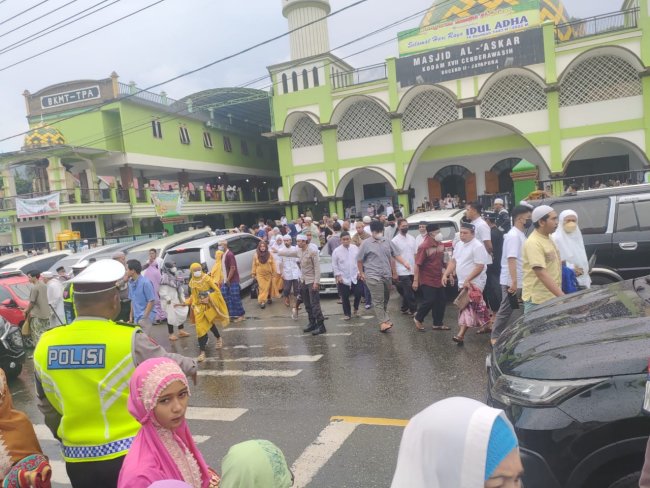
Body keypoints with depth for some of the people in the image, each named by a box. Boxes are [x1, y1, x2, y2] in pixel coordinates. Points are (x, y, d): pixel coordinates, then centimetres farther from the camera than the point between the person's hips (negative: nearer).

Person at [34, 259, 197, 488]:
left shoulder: (45, 346, -5)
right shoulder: (129, 340, -20)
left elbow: (47, 407, 9)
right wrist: (191, 366, 20)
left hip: (77, 459, 4)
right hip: (129, 453, -4)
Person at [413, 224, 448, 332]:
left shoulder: (440, 244, 4)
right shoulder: (424, 246, -19)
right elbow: (417, 264, -18)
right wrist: (415, 280, -18)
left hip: (439, 279, 8)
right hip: (427, 280, -8)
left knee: (441, 301, 10)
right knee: (429, 301, -6)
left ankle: (438, 324, 23)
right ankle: (418, 319, 18)